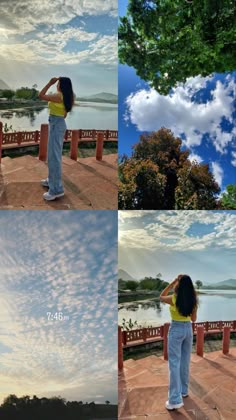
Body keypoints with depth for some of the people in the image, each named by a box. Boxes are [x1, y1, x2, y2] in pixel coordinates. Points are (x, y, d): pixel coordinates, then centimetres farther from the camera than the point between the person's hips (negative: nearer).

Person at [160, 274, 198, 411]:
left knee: (174, 364, -3)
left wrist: (172, 283, -2)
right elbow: (194, 319, 8)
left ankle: (175, 399, -5)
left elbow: (161, 297, 5)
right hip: (188, 329, 5)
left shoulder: (174, 299, -16)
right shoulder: (193, 300, -3)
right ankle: (184, 390, 33)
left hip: (176, 330, -5)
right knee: (185, 362, 19)